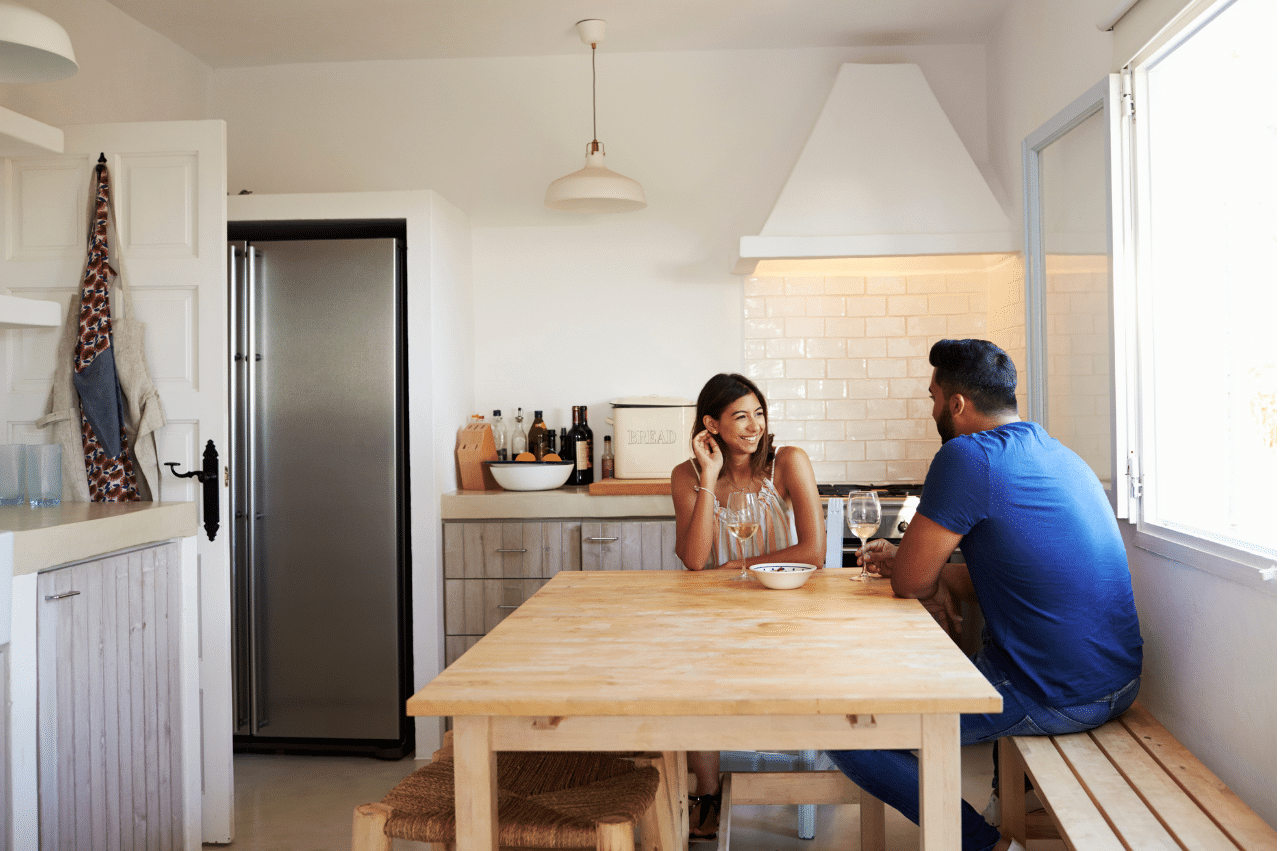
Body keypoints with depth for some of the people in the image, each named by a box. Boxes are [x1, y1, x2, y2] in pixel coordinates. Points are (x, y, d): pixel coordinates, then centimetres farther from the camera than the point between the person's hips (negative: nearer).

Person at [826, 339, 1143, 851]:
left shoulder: (967, 457, -16)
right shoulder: (1061, 456, 13)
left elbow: (910, 581, -10)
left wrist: (935, 593, 10)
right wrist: (934, 572, 20)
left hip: (1055, 700, -9)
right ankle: (1012, 800, 39)